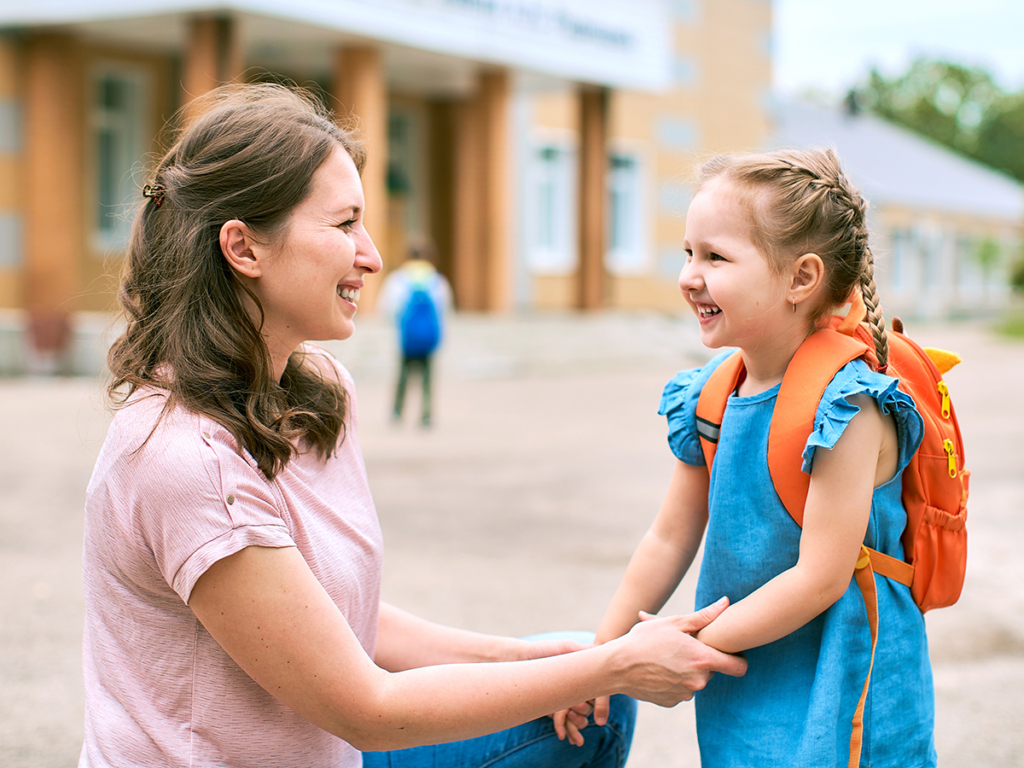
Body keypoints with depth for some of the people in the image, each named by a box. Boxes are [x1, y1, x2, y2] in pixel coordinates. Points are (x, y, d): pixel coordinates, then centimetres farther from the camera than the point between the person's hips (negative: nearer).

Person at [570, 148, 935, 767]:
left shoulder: (847, 407, -21)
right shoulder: (713, 395, 0)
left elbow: (819, 579, -22)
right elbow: (670, 539, 8)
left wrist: (684, 645, -16)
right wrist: (605, 653, 8)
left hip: (839, 698, -6)